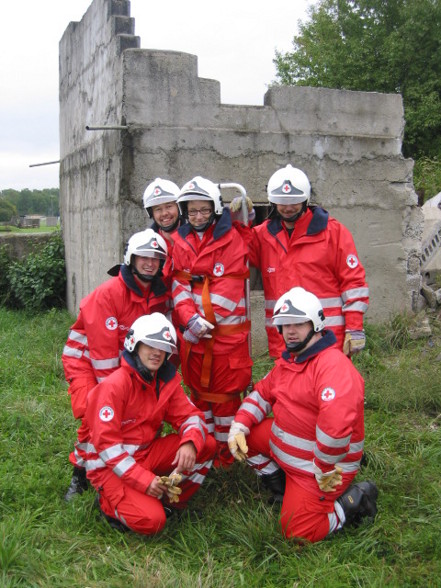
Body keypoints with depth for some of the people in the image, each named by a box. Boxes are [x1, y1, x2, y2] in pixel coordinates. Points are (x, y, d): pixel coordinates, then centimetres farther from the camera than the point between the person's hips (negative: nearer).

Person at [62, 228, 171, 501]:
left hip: (124, 363, 6)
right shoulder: (108, 293, -25)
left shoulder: (161, 294, -6)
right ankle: (80, 475, 0)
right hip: (86, 359, -6)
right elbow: (103, 350, -23)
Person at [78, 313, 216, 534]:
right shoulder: (114, 385, -21)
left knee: (206, 445, -9)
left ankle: (171, 501, 4)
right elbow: (105, 442, -23)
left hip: (147, 453, 7)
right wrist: (143, 480, -26)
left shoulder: (167, 379, -1)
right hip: (110, 464, -6)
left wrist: (190, 442, -25)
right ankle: (109, 502, 5)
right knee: (150, 520, -25)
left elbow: (189, 415, -1)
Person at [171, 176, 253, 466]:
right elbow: (179, 283, -1)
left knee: (225, 393, 4)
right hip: (192, 332, 5)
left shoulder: (232, 239, -7)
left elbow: (228, 289, -13)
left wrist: (204, 322, -16)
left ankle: (226, 451, 20)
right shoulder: (181, 241, 8)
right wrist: (191, 319, -16)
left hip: (226, 332, -5)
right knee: (199, 390, 15)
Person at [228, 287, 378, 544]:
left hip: (321, 464, -9)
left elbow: (336, 424, -38)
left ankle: (355, 500, 10)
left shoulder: (335, 365, -27)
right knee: (245, 433, 2)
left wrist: (324, 469, -28)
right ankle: (284, 488, 16)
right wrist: (239, 426, -5)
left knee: (299, 532, -7)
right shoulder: (287, 361, 7)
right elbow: (263, 393, 12)